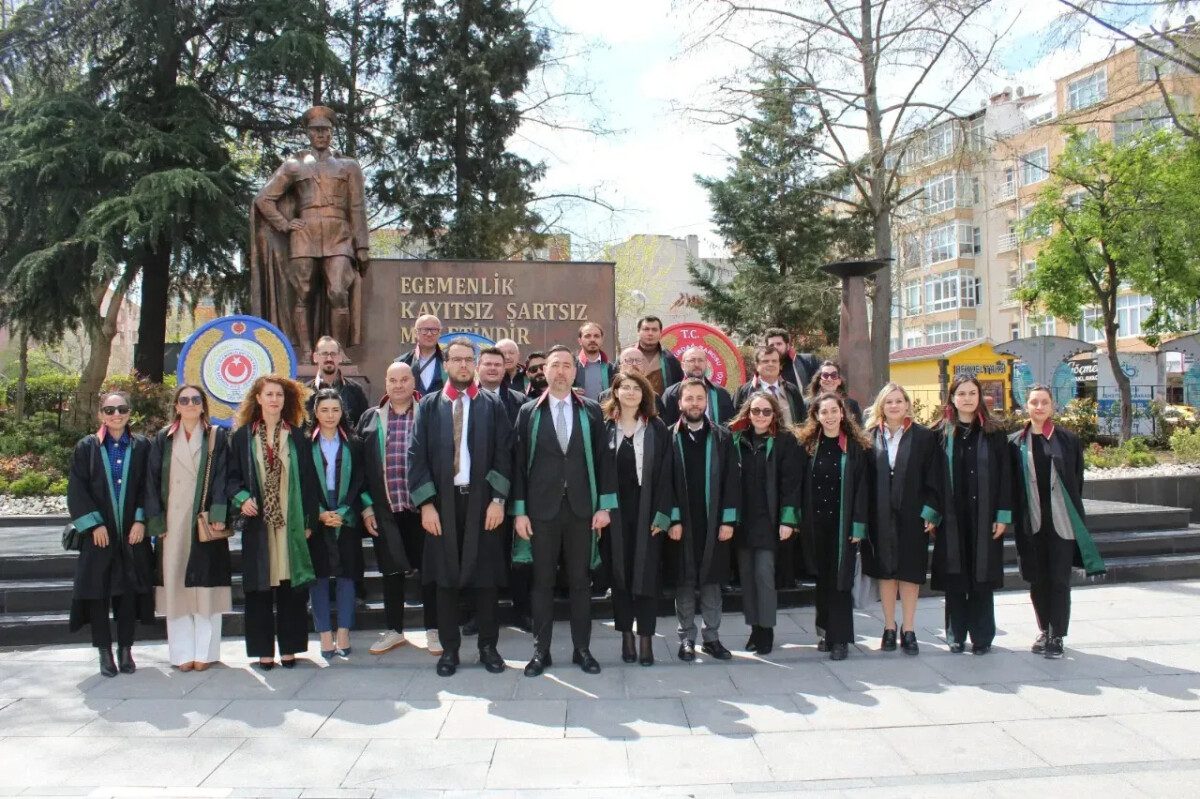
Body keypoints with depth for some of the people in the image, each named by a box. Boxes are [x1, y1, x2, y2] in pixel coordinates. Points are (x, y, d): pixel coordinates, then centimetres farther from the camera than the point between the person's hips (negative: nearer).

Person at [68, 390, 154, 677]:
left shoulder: (141, 447, 6)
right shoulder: (87, 447, 3)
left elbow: (147, 487, 5)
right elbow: (77, 489, -1)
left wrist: (141, 519, -7)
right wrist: (94, 524, -9)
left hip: (131, 532, 1)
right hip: (98, 532, -1)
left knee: (129, 591, 2)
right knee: (98, 591, 0)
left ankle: (125, 649, 13)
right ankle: (105, 652, 11)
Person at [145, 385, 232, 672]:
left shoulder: (216, 437, 6)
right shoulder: (163, 439, 10)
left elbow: (222, 477, -1)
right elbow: (153, 480, 7)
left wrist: (217, 515, -13)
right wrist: (157, 521, -2)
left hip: (205, 521, -2)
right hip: (173, 521, 2)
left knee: (205, 584, -1)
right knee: (176, 583, 2)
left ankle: (204, 651, 7)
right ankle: (182, 651, 10)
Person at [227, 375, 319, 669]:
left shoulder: (298, 435, 6)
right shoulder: (243, 436, 6)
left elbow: (308, 479, 3)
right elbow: (232, 476, 7)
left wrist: (309, 521, -2)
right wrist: (241, 498, -14)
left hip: (291, 523, 0)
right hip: (258, 522, 0)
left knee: (291, 585, 3)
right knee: (260, 587, 3)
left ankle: (289, 648, 12)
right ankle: (263, 649, 12)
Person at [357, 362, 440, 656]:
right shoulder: (370, 418, 7)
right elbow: (362, 465, 8)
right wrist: (367, 506, 2)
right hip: (385, 510, 2)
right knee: (391, 570, 12)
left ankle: (432, 630, 18)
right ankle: (394, 630, 25)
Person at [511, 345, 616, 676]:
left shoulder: (591, 411, 5)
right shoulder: (529, 412, 4)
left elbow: (601, 459, 4)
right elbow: (520, 463, 2)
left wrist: (604, 505, -2)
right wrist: (519, 511, -3)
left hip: (581, 509, 1)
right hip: (542, 509, 0)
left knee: (580, 581, 8)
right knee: (542, 581, 7)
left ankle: (582, 649, 18)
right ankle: (541, 650, 16)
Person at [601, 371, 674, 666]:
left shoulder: (658, 429, 3)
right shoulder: (604, 428, 5)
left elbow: (665, 475, -1)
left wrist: (662, 514, -9)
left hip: (647, 512, -1)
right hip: (614, 512, 1)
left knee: (647, 574, 0)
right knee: (620, 574, 7)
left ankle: (646, 638, 8)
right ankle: (626, 636, 18)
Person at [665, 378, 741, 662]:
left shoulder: (722, 437, 4)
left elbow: (732, 480, 1)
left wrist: (728, 520, -5)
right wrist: (672, 519, -10)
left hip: (714, 524, 1)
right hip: (680, 524, -1)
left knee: (711, 582, 8)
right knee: (684, 582, 6)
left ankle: (712, 637, 18)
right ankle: (686, 638, 17)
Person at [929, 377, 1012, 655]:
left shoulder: (993, 434, 4)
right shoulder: (941, 434, 4)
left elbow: (1004, 475, 2)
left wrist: (1003, 515, -5)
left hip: (984, 516, 0)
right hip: (951, 518, 0)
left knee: (982, 576, 3)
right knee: (954, 578, 5)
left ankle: (982, 635, 14)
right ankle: (956, 635, 15)